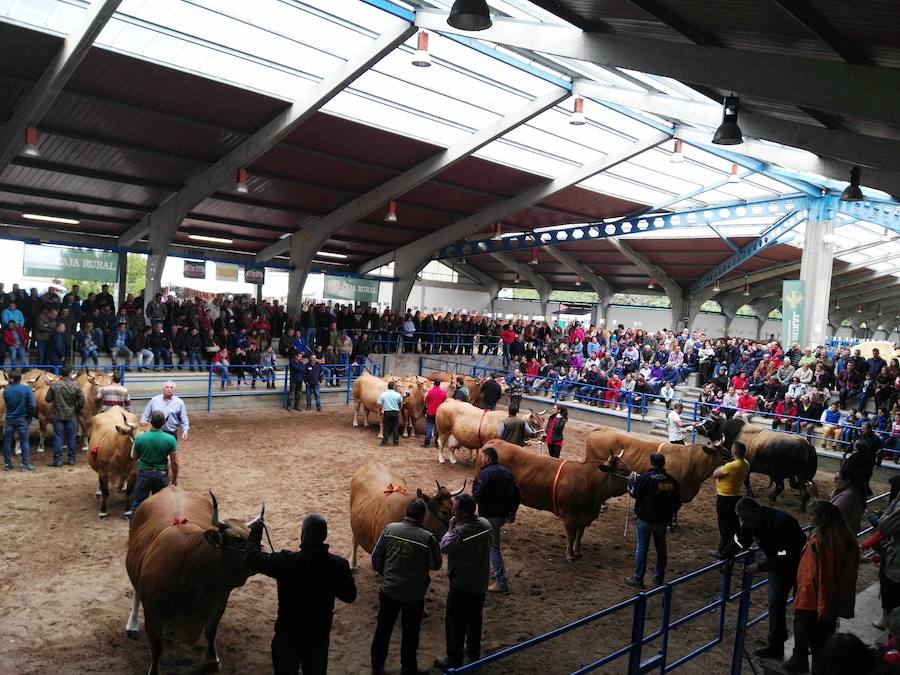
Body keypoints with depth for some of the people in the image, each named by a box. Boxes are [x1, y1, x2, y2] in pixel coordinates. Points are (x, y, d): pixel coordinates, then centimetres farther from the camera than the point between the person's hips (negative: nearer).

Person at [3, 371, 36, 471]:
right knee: (24, 441, 6)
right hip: (23, 419, -2)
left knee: (7, 441, 13)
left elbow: (6, 403, 6)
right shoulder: (26, 388, -11)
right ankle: (25, 465, 6)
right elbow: (32, 405, -15)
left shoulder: (6, 390, -5)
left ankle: (7, 464, 19)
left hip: (9, 419, 2)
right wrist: (30, 415, 0)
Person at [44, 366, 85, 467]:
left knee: (58, 437, 6)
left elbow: (47, 399, 0)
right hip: (71, 416, 0)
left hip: (57, 416, 0)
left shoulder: (54, 385, -8)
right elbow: (81, 402, -8)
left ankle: (57, 460, 8)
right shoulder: (76, 386, -10)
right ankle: (71, 459, 15)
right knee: (71, 437, 9)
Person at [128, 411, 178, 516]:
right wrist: (175, 478, 3)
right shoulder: (170, 439, -13)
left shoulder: (140, 438, -12)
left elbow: (134, 457, 3)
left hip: (144, 474, 0)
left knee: (137, 504, 14)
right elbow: (174, 462, -10)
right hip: (162, 475, 0)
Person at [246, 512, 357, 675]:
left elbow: (253, 558, -11)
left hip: (287, 636, -1)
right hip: (319, 636, 2)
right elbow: (350, 596, -5)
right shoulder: (339, 565, -20)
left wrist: (256, 530, 2)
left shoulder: (285, 562, -26)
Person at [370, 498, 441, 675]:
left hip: (388, 591, 3)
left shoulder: (390, 529, -11)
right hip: (414, 595, -3)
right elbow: (436, 565, -7)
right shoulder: (427, 537, -20)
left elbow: (376, 557, -4)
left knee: (383, 629, 20)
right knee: (410, 634, 16)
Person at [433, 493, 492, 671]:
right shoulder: (485, 524, -6)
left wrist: (451, 528, -4)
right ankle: (473, 650, 39)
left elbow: (443, 547, -13)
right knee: (475, 617, 24)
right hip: (481, 581, 7)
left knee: (455, 622, 8)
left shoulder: (460, 532, -28)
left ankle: (454, 660, 18)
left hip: (461, 584, -7)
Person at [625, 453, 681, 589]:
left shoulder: (645, 478, -18)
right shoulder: (672, 480, -1)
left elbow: (634, 493, -12)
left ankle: (638, 579, 10)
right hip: (663, 521, 4)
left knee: (641, 548, 4)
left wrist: (632, 479, 3)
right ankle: (659, 579, 25)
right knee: (661, 548, 17)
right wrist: (670, 515, 20)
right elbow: (677, 501, 7)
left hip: (645, 519, -4)